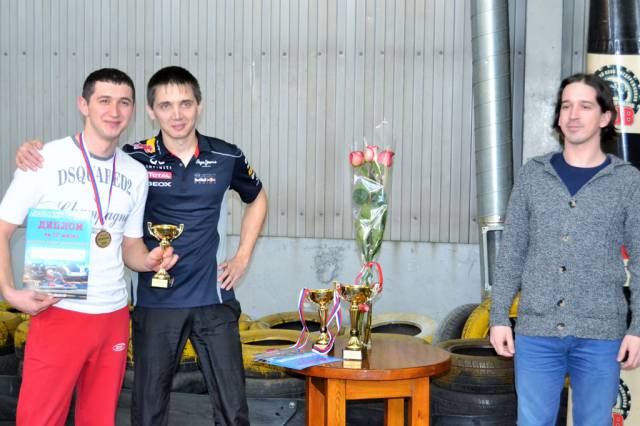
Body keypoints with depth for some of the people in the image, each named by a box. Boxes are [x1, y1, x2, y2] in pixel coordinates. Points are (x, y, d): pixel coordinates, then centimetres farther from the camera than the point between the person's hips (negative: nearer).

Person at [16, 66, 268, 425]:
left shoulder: (227, 157, -1)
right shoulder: (135, 159, -5)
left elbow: (257, 199, 18)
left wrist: (243, 257, 10)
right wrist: (33, 153, -17)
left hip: (214, 300, 1)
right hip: (156, 302, -1)